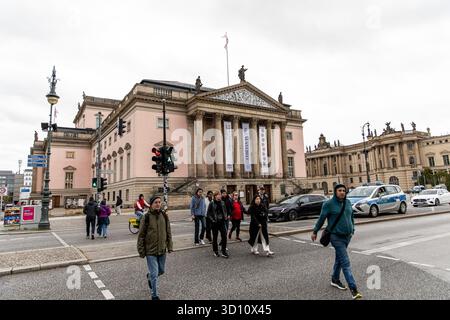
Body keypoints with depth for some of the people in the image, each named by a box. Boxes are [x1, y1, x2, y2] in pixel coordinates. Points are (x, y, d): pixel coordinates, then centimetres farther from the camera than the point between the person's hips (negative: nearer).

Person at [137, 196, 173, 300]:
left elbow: (168, 232, 8)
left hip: (162, 250, 5)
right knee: (154, 274, -2)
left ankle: (149, 276, 50)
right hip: (150, 251, -4)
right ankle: (155, 295, 18)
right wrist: (141, 251, -7)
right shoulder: (147, 217, -12)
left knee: (161, 270, 19)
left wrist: (170, 246, 6)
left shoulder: (164, 216, 0)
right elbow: (141, 235, -7)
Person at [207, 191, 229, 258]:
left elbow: (225, 210, 18)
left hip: (222, 222, 4)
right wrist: (212, 220, -13)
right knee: (215, 237, 8)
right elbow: (208, 214, -5)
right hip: (215, 223, -3)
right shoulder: (212, 203, -7)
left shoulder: (222, 202, 6)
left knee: (224, 236, -3)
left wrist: (225, 216, 3)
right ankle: (215, 251, 23)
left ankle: (224, 252, 7)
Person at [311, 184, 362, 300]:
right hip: (336, 237, -6)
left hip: (347, 236, 6)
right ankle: (353, 289, -8)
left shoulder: (348, 202, 5)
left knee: (339, 258, 20)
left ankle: (335, 279, 36)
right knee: (346, 262, -10)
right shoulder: (329, 204, -13)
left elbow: (351, 217, 17)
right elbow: (321, 219, -6)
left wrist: (352, 229, 19)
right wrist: (315, 232, 2)